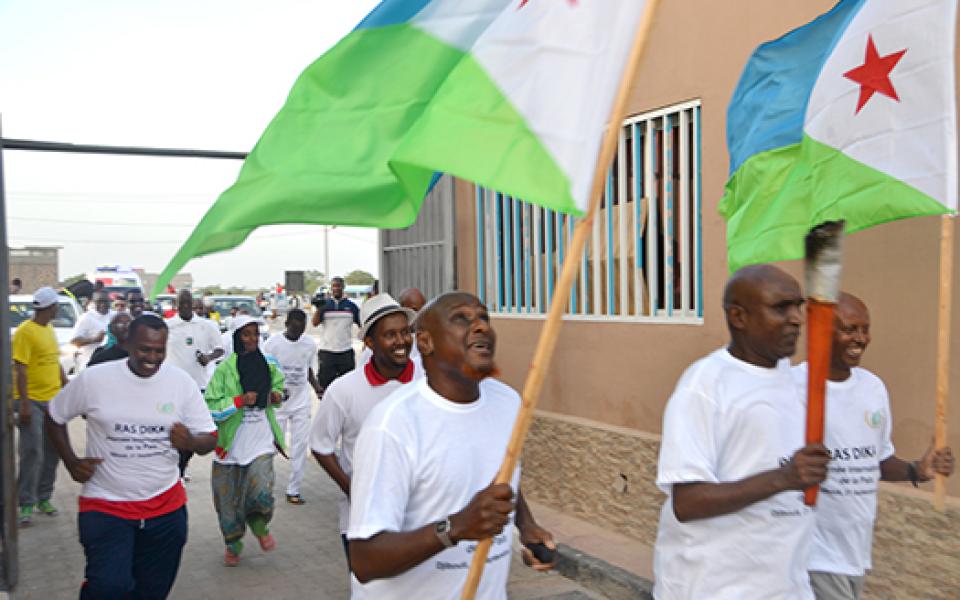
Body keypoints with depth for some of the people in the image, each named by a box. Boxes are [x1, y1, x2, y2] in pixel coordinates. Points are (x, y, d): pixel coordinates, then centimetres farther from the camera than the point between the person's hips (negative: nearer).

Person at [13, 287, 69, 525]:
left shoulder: (49, 330, 12)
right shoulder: (25, 331, -13)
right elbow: (20, 369, -16)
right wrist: (24, 403, -20)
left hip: (53, 399, 8)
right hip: (33, 401, -8)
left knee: (52, 452, 11)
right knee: (32, 453, -5)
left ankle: (44, 498, 22)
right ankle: (27, 505, 4)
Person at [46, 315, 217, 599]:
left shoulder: (182, 382, -5)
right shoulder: (93, 379, -9)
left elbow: (209, 439, -1)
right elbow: (55, 418, 8)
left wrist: (190, 442, -24)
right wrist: (71, 462, -4)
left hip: (165, 507, 2)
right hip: (105, 506, -2)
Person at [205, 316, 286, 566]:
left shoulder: (268, 364, 4)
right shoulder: (225, 369, -9)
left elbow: (278, 383, 25)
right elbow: (211, 407, -11)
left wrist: (277, 395, 4)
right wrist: (239, 401, -22)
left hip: (262, 442, 2)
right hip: (231, 444, -2)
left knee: (261, 494, -14)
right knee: (229, 499, 9)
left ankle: (260, 527, 19)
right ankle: (233, 545, 34)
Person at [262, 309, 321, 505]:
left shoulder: (310, 344, 0)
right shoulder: (272, 343, -10)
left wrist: (317, 387, -4)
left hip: (302, 401, 3)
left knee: (300, 444, 2)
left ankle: (293, 489, 12)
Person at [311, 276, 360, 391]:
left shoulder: (351, 306, 5)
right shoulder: (325, 304, 2)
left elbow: (361, 325, 8)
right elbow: (315, 323, -9)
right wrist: (318, 307, -19)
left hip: (346, 351, 1)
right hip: (327, 351, -1)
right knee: (325, 383, 4)